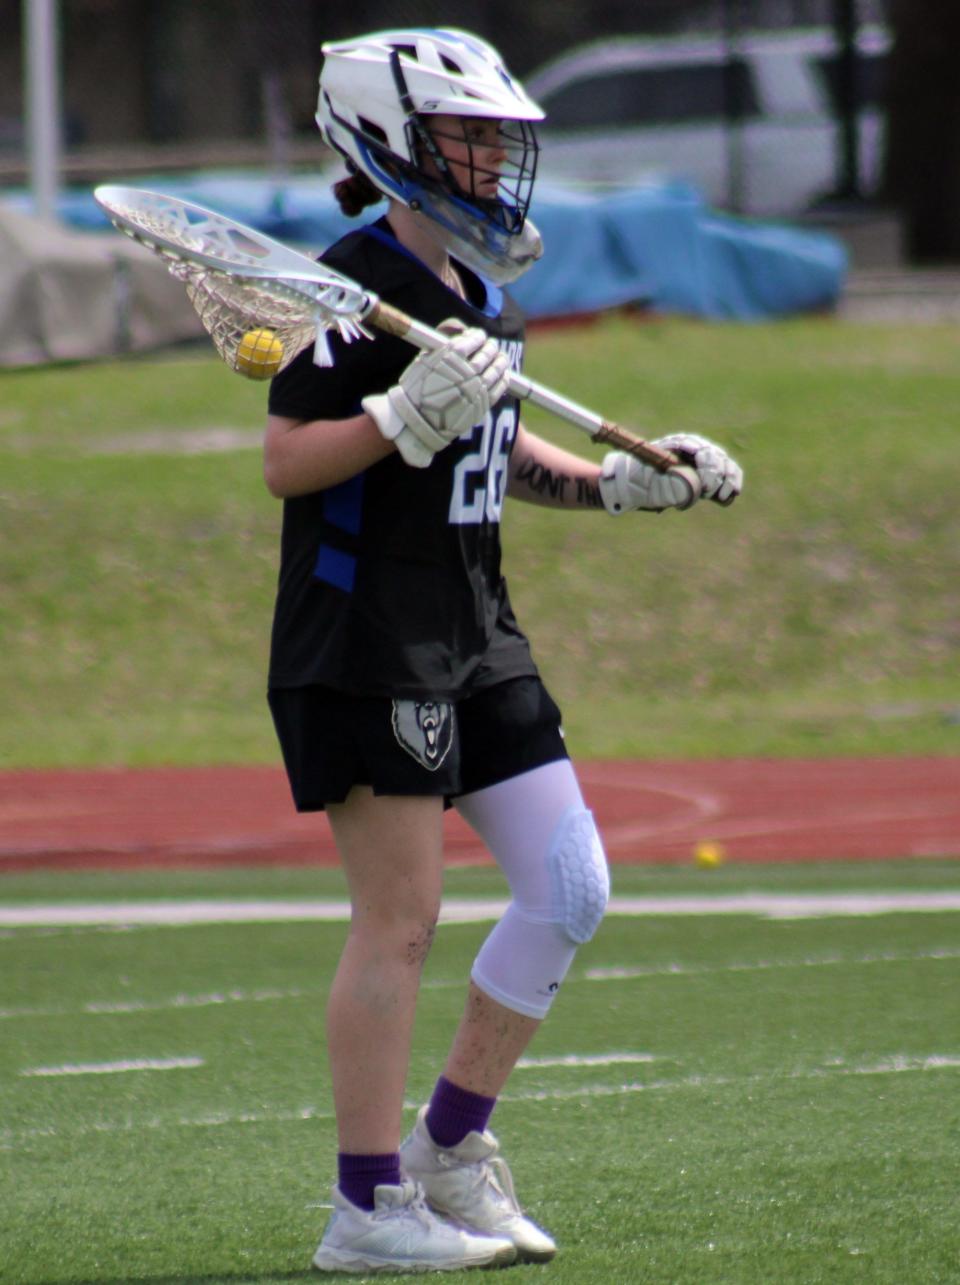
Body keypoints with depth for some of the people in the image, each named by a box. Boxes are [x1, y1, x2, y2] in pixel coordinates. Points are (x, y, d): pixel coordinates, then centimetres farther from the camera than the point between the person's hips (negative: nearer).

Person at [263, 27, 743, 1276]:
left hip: (473, 628, 9)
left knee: (569, 888, 6)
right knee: (399, 923, -5)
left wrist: (625, 482, 14)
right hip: (366, 642, -9)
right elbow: (286, 461, -18)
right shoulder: (358, 286, -13)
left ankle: (452, 1146, 19)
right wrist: (408, 415, -30)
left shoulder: (480, 287, 14)